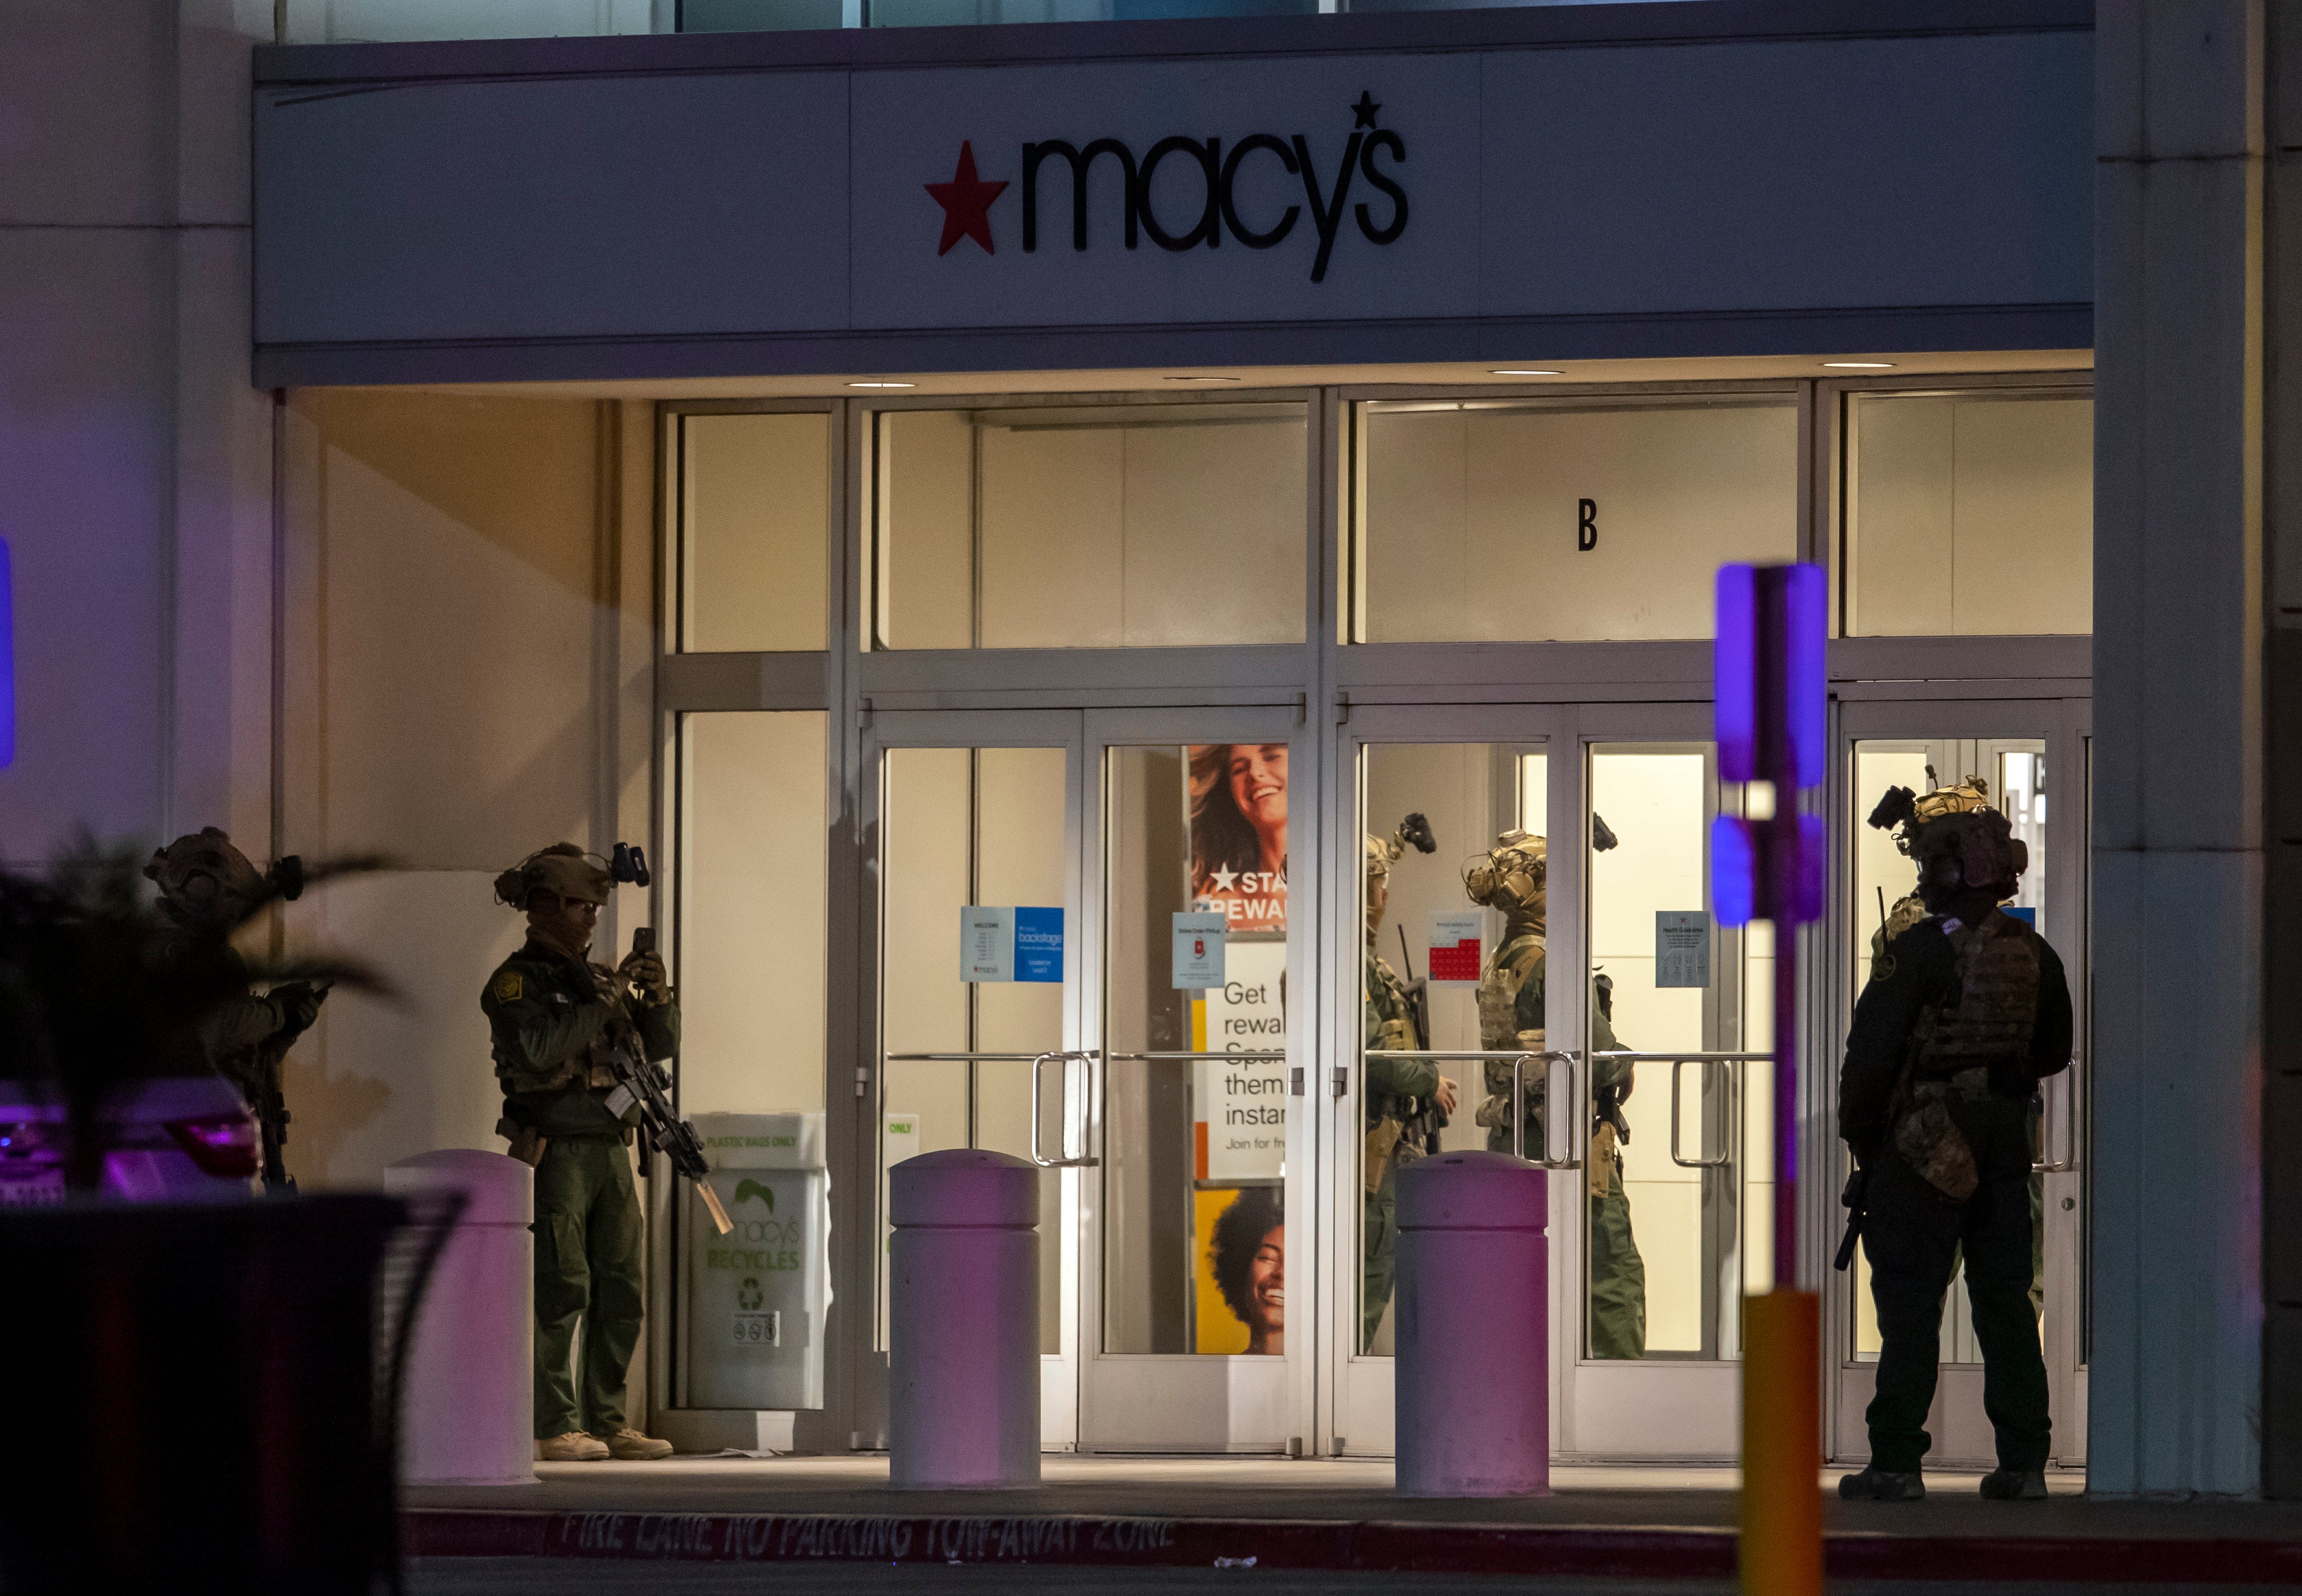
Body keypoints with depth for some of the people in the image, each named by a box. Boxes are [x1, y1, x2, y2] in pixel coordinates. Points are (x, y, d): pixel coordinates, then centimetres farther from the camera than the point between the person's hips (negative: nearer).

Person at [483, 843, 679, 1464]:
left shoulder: (596, 976, 17)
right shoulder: (518, 981, -4)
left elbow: (660, 1046, 20)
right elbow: (541, 1049, -21)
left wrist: (655, 996, 1)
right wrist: (606, 1001, -18)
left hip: (608, 1151, 7)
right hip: (556, 1151, -7)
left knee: (621, 1295, 7)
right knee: (561, 1291, -9)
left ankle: (606, 1422, 12)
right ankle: (555, 1428, -6)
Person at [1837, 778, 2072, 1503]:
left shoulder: (1917, 951, -13)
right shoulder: (2033, 953, 6)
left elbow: (1872, 1051, -13)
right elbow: (2054, 1051, 16)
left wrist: (1857, 1133, 0)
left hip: (1924, 1141, -5)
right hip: (2006, 1138, 5)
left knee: (1910, 1304, -2)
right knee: (2005, 1299, 9)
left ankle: (1896, 1462, -4)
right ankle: (2023, 1462, 8)